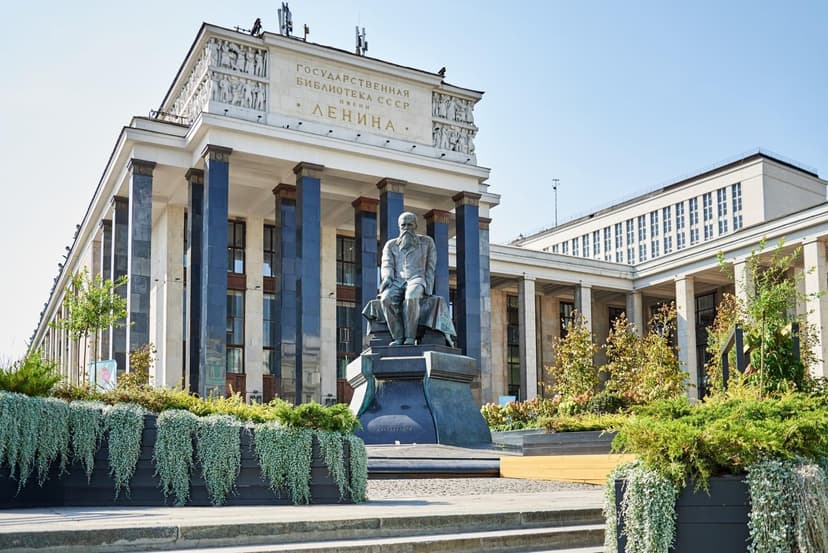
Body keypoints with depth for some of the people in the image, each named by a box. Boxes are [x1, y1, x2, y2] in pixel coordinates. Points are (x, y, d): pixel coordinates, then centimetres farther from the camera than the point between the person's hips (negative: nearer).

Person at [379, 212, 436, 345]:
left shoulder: (426, 242, 17)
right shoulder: (391, 244, 21)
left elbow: (430, 267, 12)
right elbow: (387, 264, 8)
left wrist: (427, 288, -3)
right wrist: (387, 278, -15)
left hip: (416, 280, -2)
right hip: (397, 281, 2)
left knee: (411, 297, -40)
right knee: (386, 299, -35)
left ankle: (410, 337, -35)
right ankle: (398, 338, -32)